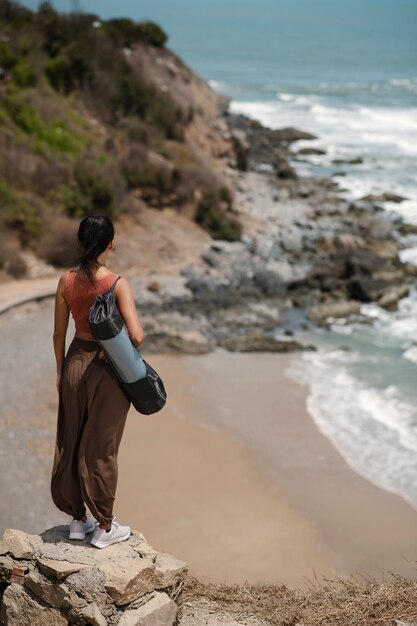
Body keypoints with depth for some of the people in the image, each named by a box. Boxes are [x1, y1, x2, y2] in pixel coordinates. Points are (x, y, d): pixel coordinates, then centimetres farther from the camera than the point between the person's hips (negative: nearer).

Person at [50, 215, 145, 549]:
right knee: (101, 448, 7)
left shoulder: (67, 280, -6)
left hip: (76, 363, 4)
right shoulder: (118, 284, -18)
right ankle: (105, 527, 20)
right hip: (107, 370, -4)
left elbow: (59, 334, 2)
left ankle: (78, 519, 29)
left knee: (70, 443, 17)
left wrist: (61, 372, 15)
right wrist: (131, 347, -2)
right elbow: (137, 336, -25)